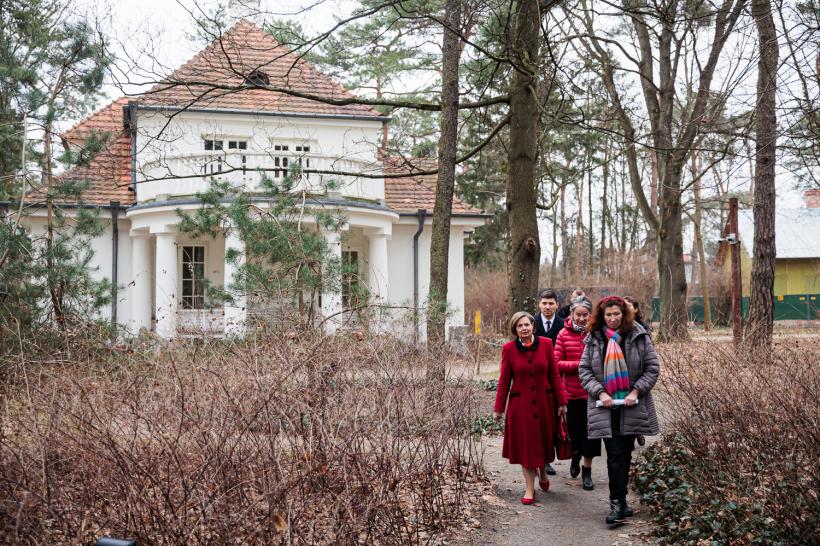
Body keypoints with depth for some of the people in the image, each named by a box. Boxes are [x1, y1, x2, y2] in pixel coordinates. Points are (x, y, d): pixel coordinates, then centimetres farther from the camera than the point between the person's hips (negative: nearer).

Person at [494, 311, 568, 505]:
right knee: (525, 444, 4)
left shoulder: (546, 344, -5)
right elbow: (504, 381, -2)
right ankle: (530, 489, 15)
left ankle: (543, 473, 44)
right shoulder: (509, 349, -7)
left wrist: (561, 401, -2)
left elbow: (554, 375, -1)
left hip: (544, 401, 1)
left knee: (544, 440, 15)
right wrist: (498, 408, -1)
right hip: (520, 404, -1)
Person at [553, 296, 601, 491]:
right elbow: (557, 363, -5)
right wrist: (578, 365, -16)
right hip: (572, 391, 1)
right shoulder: (564, 334, -3)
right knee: (573, 429, 12)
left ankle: (587, 471, 22)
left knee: (590, 431, 6)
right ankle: (575, 455, 44)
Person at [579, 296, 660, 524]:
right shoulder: (594, 339, 2)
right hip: (606, 406, -1)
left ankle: (619, 499, 22)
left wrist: (636, 391, -9)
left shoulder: (639, 337, -1)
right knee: (615, 454, -6)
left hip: (632, 406, 1)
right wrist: (600, 392, -9)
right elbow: (584, 370, 3)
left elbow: (653, 368, 1)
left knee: (625, 453, 10)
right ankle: (618, 503, -3)